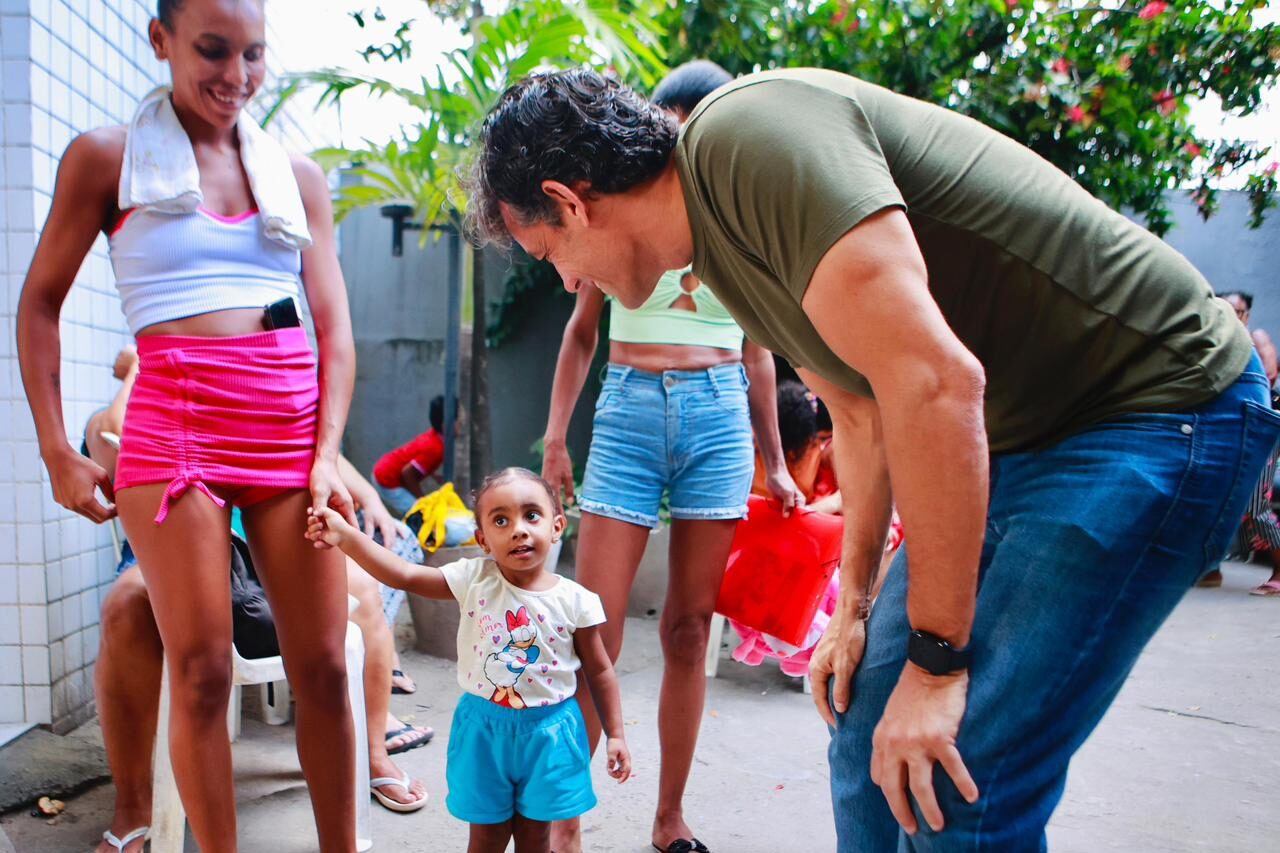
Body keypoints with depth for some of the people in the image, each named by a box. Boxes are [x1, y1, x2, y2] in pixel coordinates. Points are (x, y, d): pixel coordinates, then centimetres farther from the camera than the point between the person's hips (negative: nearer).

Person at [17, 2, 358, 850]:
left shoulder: (297, 174, 13)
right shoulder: (106, 156, 6)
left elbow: (335, 324, 8)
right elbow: (41, 304, 7)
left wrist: (328, 452, -3)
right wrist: (57, 451, -1)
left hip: (294, 423, 3)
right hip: (174, 422, -2)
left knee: (323, 666, 4)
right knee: (201, 671, -1)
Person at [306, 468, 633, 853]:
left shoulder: (574, 601, -12)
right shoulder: (475, 580, -11)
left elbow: (599, 671, -2)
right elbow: (403, 575, -15)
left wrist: (615, 735, 1)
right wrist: (346, 536, -26)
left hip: (547, 731, 0)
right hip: (485, 728, 1)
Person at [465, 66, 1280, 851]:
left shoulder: (746, 137, -22)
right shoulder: (720, 245, 8)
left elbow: (935, 383, -29)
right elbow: (862, 413, 16)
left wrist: (935, 660, -20)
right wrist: (854, 607, 16)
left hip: (1156, 409, -9)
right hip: (1013, 438, 9)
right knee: (869, 731, 11)